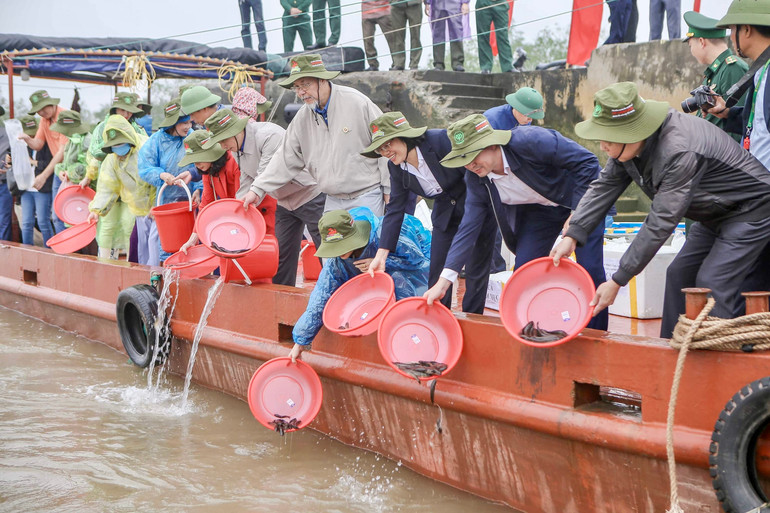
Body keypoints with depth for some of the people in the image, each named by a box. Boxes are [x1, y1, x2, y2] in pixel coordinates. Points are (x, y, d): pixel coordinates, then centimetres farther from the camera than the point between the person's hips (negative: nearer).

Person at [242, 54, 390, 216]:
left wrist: (389, 190, -5)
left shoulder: (357, 102, -8)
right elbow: (286, 159, 10)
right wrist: (258, 189, 2)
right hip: (334, 201, 5)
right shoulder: (302, 118, 6)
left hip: (367, 197, -4)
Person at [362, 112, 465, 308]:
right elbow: (395, 210, -3)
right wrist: (381, 255, -9)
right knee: (437, 277, 0)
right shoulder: (396, 167, -5)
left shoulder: (440, 140, -23)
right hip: (444, 213, 5)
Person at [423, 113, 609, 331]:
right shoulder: (475, 180, -15)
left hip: (581, 199, -5)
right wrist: (444, 280, -21)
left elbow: (587, 161, -25)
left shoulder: (530, 140, -33)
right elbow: (468, 228, -13)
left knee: (590, 269, -14)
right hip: (539, 211, 5)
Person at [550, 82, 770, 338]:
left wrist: (618, 281, -33)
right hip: (714, 215, 10)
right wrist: (572, 235, -15)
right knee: (679, 275, 7)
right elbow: (605, 186, -1)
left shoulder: (680, 152, -37)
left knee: (712, 282, -18)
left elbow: (661, 223, -36)